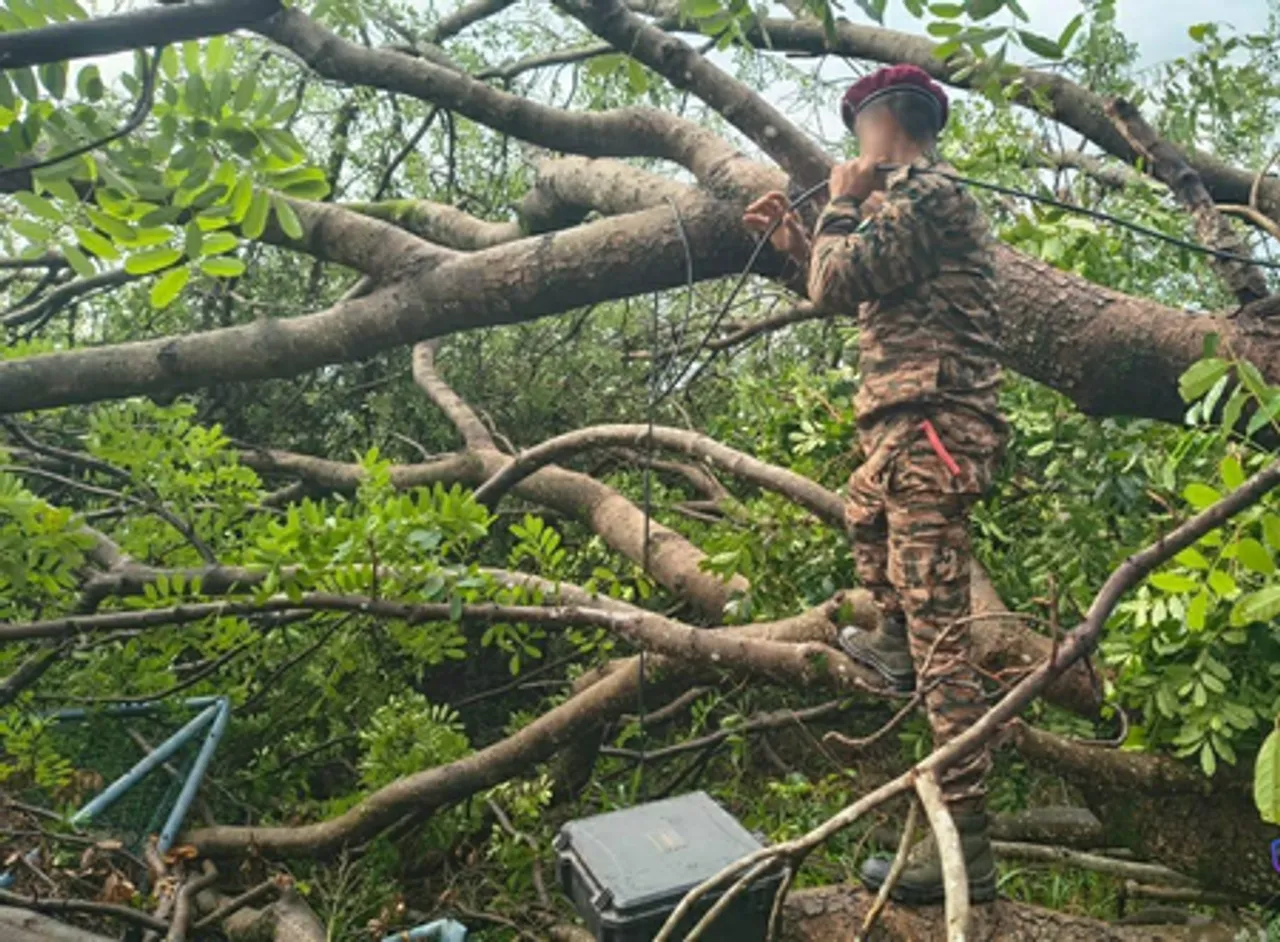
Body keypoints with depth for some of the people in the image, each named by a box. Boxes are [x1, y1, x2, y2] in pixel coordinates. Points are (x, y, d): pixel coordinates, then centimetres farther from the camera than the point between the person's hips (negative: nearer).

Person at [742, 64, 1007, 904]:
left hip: (930, 432, -11)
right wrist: (792, 236, 23)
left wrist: (841, 204, 0)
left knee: (939, 633, -12)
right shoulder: (923, 197, 22)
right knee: (864, 514, 36)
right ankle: (892, 643, 52)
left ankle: (965, 844, -9)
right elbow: (851, 286, 28)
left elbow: (835, 287, -16)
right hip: (912, 430, 11)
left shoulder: (921, 195, -11)